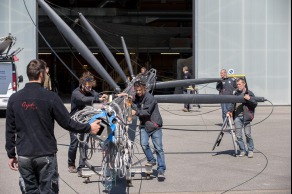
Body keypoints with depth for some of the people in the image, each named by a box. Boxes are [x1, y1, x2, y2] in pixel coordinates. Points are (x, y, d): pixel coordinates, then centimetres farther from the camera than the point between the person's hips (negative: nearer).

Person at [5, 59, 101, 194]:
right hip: (46, 155, -3)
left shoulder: (14, 99, 1)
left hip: (24, 156, 3)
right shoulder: (50, 97, -10)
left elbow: (10, 130, 5)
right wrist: (89, 128, 6)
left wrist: (11, 155, 14)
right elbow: (67, 123, -7)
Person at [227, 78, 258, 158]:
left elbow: (255, 104, 1)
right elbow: (233, 104, 21)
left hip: (245, 117, -4)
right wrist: (230, 111, 4)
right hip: (237, 116, 4)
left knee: (248, 134, -4)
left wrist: (249, 99, -15)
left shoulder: (249, 93, 5)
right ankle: (242, 150, 12)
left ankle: (250, 150, 7)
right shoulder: (236, 93, 18)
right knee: (238, 135, 1)